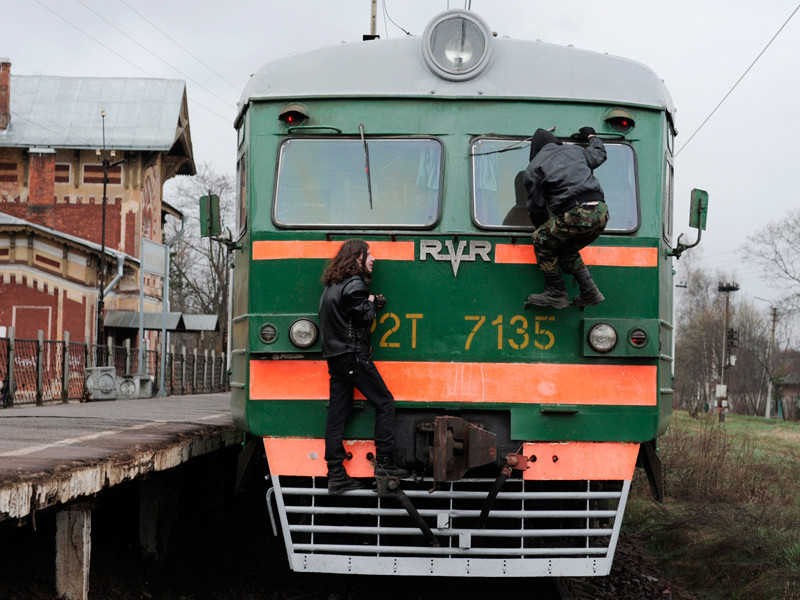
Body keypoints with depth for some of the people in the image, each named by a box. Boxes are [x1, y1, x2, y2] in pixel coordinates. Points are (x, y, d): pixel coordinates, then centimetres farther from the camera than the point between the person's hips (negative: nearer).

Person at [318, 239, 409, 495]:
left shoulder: (332, 286, 18)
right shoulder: (355, 284, -11)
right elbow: (365, 318, -12)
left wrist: (371, 302, 10)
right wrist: (371, 303, 7)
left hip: (334, 357, 9)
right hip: (353, 356, -9)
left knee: (337, 413, 4)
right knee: (384, 402, 1)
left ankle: (335, 475, 2)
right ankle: (384, 462, -2)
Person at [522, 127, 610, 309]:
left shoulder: (534, 169, 11)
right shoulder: (575, 151, 25)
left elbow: (536, 207, 12)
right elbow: (599, 155, 45)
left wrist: (543, 230, 29)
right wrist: (592, 136, 65)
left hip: (575, 215, -6)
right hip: (601, 213, 6)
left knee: (542, 242, 16)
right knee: (567, 250, 27)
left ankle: (557, 293, 11)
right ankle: (589, 291, 17)